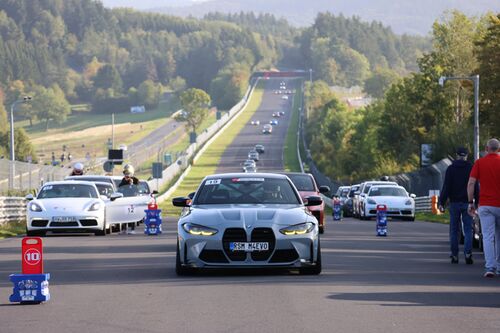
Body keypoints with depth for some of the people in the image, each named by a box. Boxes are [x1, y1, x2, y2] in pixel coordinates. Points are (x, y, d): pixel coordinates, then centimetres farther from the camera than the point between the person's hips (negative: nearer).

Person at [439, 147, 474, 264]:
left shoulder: (451, 169, 0)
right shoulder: (471, 168, 1)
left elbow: (446, 187, -4)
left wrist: (442, 202, -3)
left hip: (455, 203, 0)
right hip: (467, 203, 0)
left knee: (454, 231, 7)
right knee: (468, 230, 1)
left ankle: (454, 255, 6)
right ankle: (468, 253, -16)